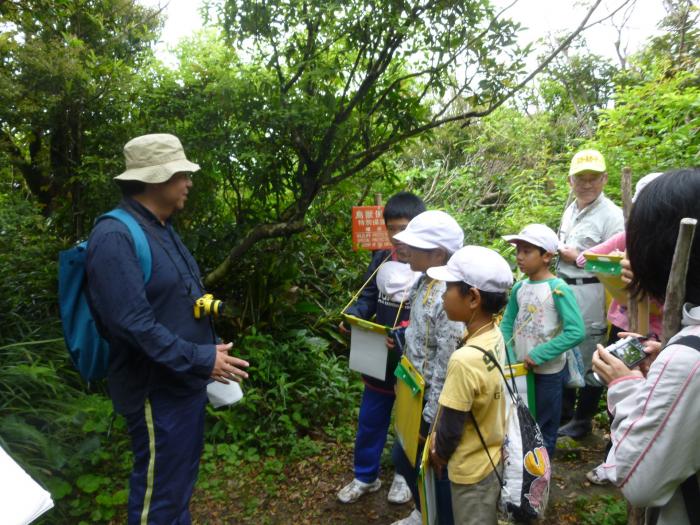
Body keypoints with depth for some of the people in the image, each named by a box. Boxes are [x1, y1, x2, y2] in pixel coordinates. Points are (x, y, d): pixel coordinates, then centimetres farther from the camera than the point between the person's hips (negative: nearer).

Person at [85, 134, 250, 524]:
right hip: (158, 390, -9)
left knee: (182, 479, 25)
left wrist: (212, 348, 11)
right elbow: (132, 324, -29)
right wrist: (202, 360, -25)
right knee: (159, 491, 8)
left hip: (187, 382, 9)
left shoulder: (163, 230, 10)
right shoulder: (116, 236, -22)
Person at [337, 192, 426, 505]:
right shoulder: (381, 259, 1)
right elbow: (367, 298, 6)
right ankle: (366, 476, 35)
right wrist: (351, 316, -14)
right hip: (379, 354, 4)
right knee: (370, 419, 15)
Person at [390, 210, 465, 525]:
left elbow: (446, 367, -24)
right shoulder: (422, 284, 0)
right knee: (402, 458, 25)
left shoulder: (448, 299, -28)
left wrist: (430, 419, -18)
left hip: (435, 403, -9)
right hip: (415, 395, 9)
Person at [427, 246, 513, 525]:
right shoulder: (495, 337, -9)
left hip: (472, 469, -7)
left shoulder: (465, 360, -34)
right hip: (496, 456, 7)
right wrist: (439, 437, 6)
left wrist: (439, 454, -3)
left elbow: (451, 426, -22)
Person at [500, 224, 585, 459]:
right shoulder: (519, 287, -1)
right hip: (521, 369, 6)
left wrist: (539, 355, -24)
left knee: (544, 429, 12)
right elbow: (507, 324, 6)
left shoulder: (558, 289, -18)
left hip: (548, 372, -6)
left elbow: (576, 331, -25)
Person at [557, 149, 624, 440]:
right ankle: (564, 408, 36)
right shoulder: (570, 210, 12)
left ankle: (583, 419, 22)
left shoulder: (612, 215, -13)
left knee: (588, 361, 5)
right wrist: (560, 251, 10)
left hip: (591, 293, -8)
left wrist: (579, 257, -17)